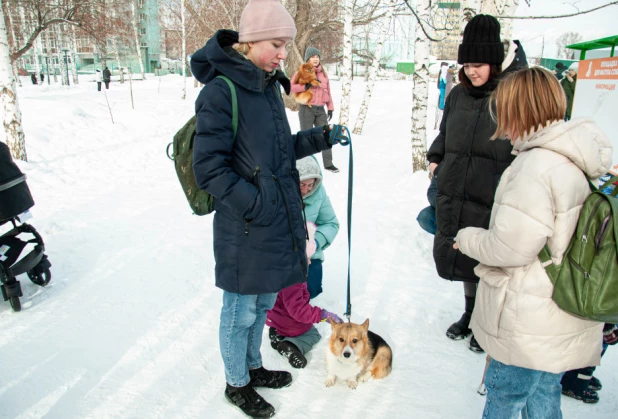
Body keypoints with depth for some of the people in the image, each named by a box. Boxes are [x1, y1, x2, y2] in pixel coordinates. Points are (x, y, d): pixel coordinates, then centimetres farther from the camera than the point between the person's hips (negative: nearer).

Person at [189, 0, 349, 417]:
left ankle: (253, 366, 45)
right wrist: (252, 203, -21)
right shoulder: (221, 91, -16)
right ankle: (237, 383, 34)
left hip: (279, 218, 8)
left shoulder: (270, 86, 10)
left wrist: (321, 137, 5)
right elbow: (208, 167, -17)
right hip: (244, 227, -8)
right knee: (241, 310, 11)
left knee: (263, 302, 23)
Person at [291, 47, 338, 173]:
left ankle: (328, 163, 14)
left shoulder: (323, 74, 13)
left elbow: (328, 92, 16)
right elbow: (291, 87, -10)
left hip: (320, 109, 4)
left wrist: (330, 108, 10)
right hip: (306, 109, -4)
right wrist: (305, 86, -21)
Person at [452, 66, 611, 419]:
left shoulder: (538, 165, -25)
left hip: (529, 324, -9)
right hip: (563, 319, 9)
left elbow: (511, 247, -25)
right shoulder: (580, 161, 3)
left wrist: (468, 238, -7)